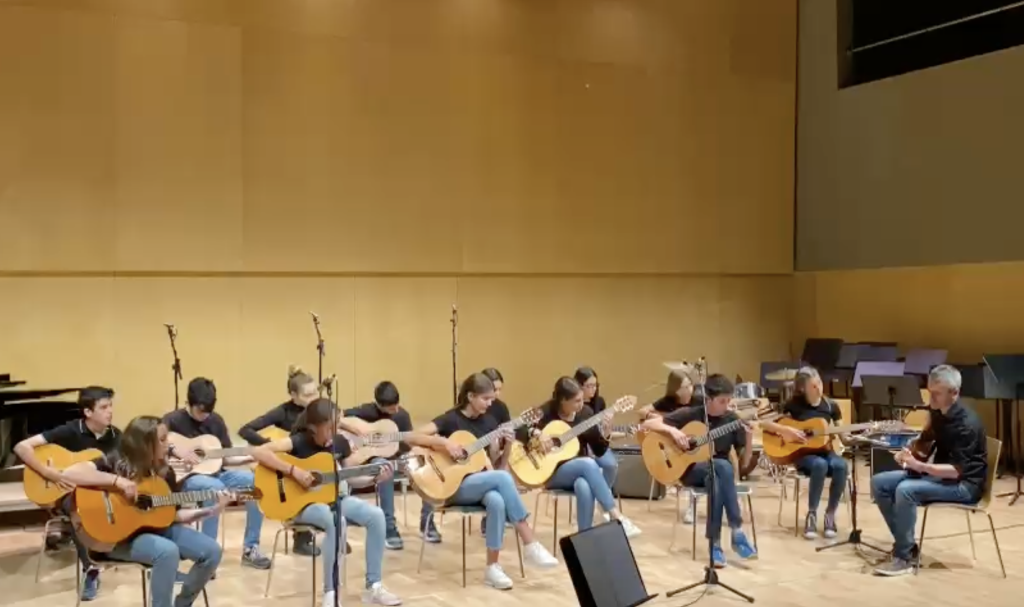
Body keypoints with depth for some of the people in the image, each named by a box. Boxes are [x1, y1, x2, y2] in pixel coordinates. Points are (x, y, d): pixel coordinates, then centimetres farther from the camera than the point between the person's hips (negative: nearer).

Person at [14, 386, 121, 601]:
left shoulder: (115, 435, 1)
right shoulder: (70, 431, -13)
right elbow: (21, 447, -18)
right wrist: (49, 473, -24)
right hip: (68, 493, -4)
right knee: (78, 507, -38)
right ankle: (90, 569, -25)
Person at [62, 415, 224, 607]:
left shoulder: (165, 472, 5)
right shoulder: (116, 462, -11)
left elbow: (172, 514, 7)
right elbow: (69, 473, -25)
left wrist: (210, 511, -5)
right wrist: (117, 480, -32)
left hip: (157, 528, 6)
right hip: (119, 536, -6)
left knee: (212, 550, -9)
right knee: (168, 551, -35)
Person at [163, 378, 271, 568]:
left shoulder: (216, 421, 10)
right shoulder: (174, 420, -4)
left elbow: (226, 458, 11)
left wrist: (250, 457, -6)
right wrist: (175, 449, -28)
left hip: (214, 473, 5)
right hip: (185, 478, -5)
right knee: (215, 487, -38)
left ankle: (250, 548, -11)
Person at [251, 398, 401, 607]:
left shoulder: (340, 442, 0)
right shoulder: (299, 441, -16)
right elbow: (258, 452, -29)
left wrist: (375, 477, -7)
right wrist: (293, 471, -33)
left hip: (335, 498, 6)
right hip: (304, 503, -6)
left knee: (376, 515, -18)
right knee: (336, 522, -37)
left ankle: (373, 586, -7)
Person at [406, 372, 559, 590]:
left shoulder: (489, 422, 10)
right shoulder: (451, 419, -5)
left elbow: (498, 465, 10)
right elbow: (413, 438, -14)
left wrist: (508, 445, -8)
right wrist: (445, 443, -24)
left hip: (483, 482, 4)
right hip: (456, 486, -4)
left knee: (497, 501, -34)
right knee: (503, 478, -32)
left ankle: (492, 567, -24)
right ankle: (530, 545, -27)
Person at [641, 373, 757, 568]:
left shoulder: (732, 420, 1)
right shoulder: (690, 414, -5)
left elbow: (744, 462, 2)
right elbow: (648, 424, -7)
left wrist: (749, 439, -15)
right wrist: (672, 430, -23)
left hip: (720, 471, 2)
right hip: (692, 470, -2)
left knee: (716, 480, -38)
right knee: (722, 466, -36)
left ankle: (715, 543, -29)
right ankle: (737, 532, -32)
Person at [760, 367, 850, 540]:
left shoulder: (831, 406, 5)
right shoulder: (794, 404, -3)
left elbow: (844, 438, 7)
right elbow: (764, 423, -5)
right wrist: (786, 430, -17)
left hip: (825, 451, 3)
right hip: (802, 454, -3)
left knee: (841, 466, -32)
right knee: (820, 465, -37)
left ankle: (830, 515, -14)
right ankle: (811, 515, -22)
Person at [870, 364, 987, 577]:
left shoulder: (967, 424, -23)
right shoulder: (937, 412, 3)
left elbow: (956, 471, -27)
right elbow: (925, 444, 17)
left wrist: (918, 465, -35)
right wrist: (909, 454, -5)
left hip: (964, 484, -9)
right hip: (938, 473, 9)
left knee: (906, 490, -32)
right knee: (879, 483, -5)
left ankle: (904, 557, -19)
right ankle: (906, 544, -1)